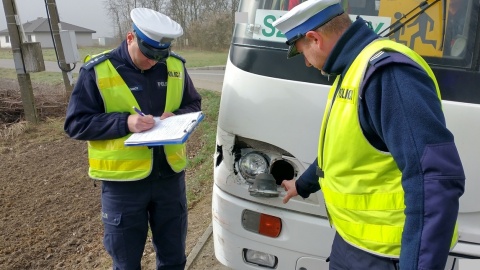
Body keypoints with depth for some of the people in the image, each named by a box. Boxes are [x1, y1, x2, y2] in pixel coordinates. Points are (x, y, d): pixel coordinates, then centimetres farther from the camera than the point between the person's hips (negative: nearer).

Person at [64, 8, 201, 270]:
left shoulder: (175, 66, 1)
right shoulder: (97, 71, -10)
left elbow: (194, 105, 11)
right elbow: (75, 123, -9)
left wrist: (176, 116, -12)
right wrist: (124, 122, -22)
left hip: (170, 175, 3)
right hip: (123, 180, -3)